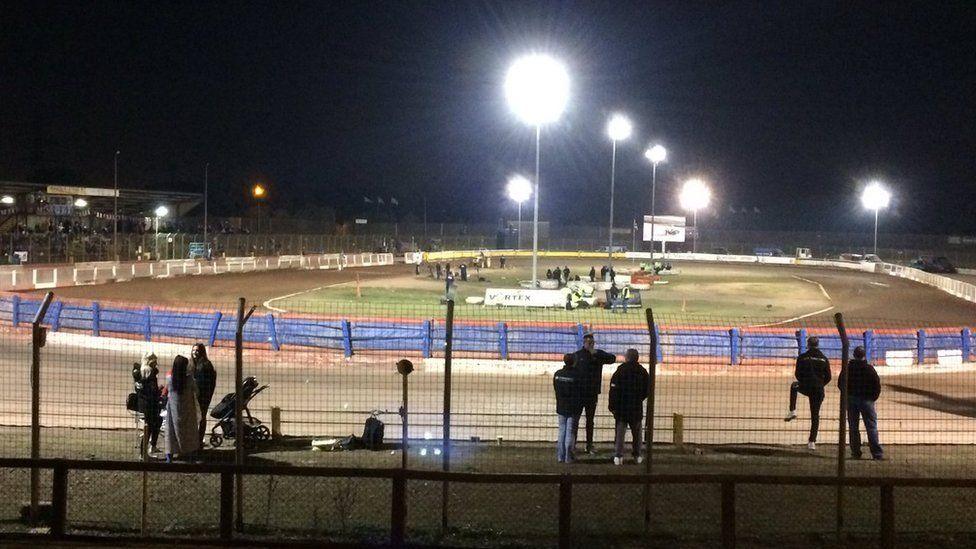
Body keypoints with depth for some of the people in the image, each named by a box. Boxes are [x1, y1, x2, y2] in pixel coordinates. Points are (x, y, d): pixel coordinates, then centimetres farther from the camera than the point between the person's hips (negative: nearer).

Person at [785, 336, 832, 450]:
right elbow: (828, 377, 4)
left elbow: (797, 374, 2)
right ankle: (812, 442, 4)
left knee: (794, 386, 33)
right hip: (818, 390, 2)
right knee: (815, 415, 9)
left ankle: (792, 411, 24)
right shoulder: (824, 359, 4)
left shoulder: (802, 357, -2)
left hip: (805, 387, -1)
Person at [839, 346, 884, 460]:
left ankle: (855, 452, 8)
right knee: (871, 427, -1)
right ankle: (877, 453, -6)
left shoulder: (847, 368, -1)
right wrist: (873, 397, 4)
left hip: (851, 400, 2)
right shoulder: (869, 368, -9)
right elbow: (877, 385, -9)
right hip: (866, 400, -2)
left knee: (853, 427, 10)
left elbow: (840, 384, 4)